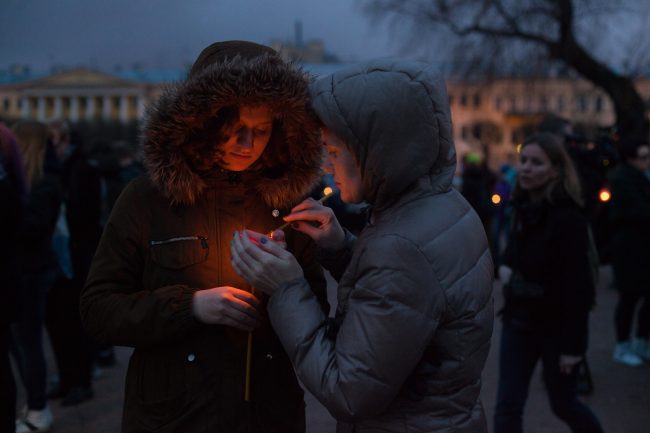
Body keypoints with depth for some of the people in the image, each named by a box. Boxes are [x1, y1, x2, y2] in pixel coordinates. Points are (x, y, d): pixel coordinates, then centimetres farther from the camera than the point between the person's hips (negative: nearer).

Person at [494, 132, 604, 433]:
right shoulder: (523, 206, 3)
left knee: (562, 403, 13)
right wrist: (506, 266, 2)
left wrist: (573, 344, -20)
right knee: (507, 406, 3)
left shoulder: (569, 217, -20)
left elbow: (578, 285, -20)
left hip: (557, 325, -6)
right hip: (519, 320, 6)